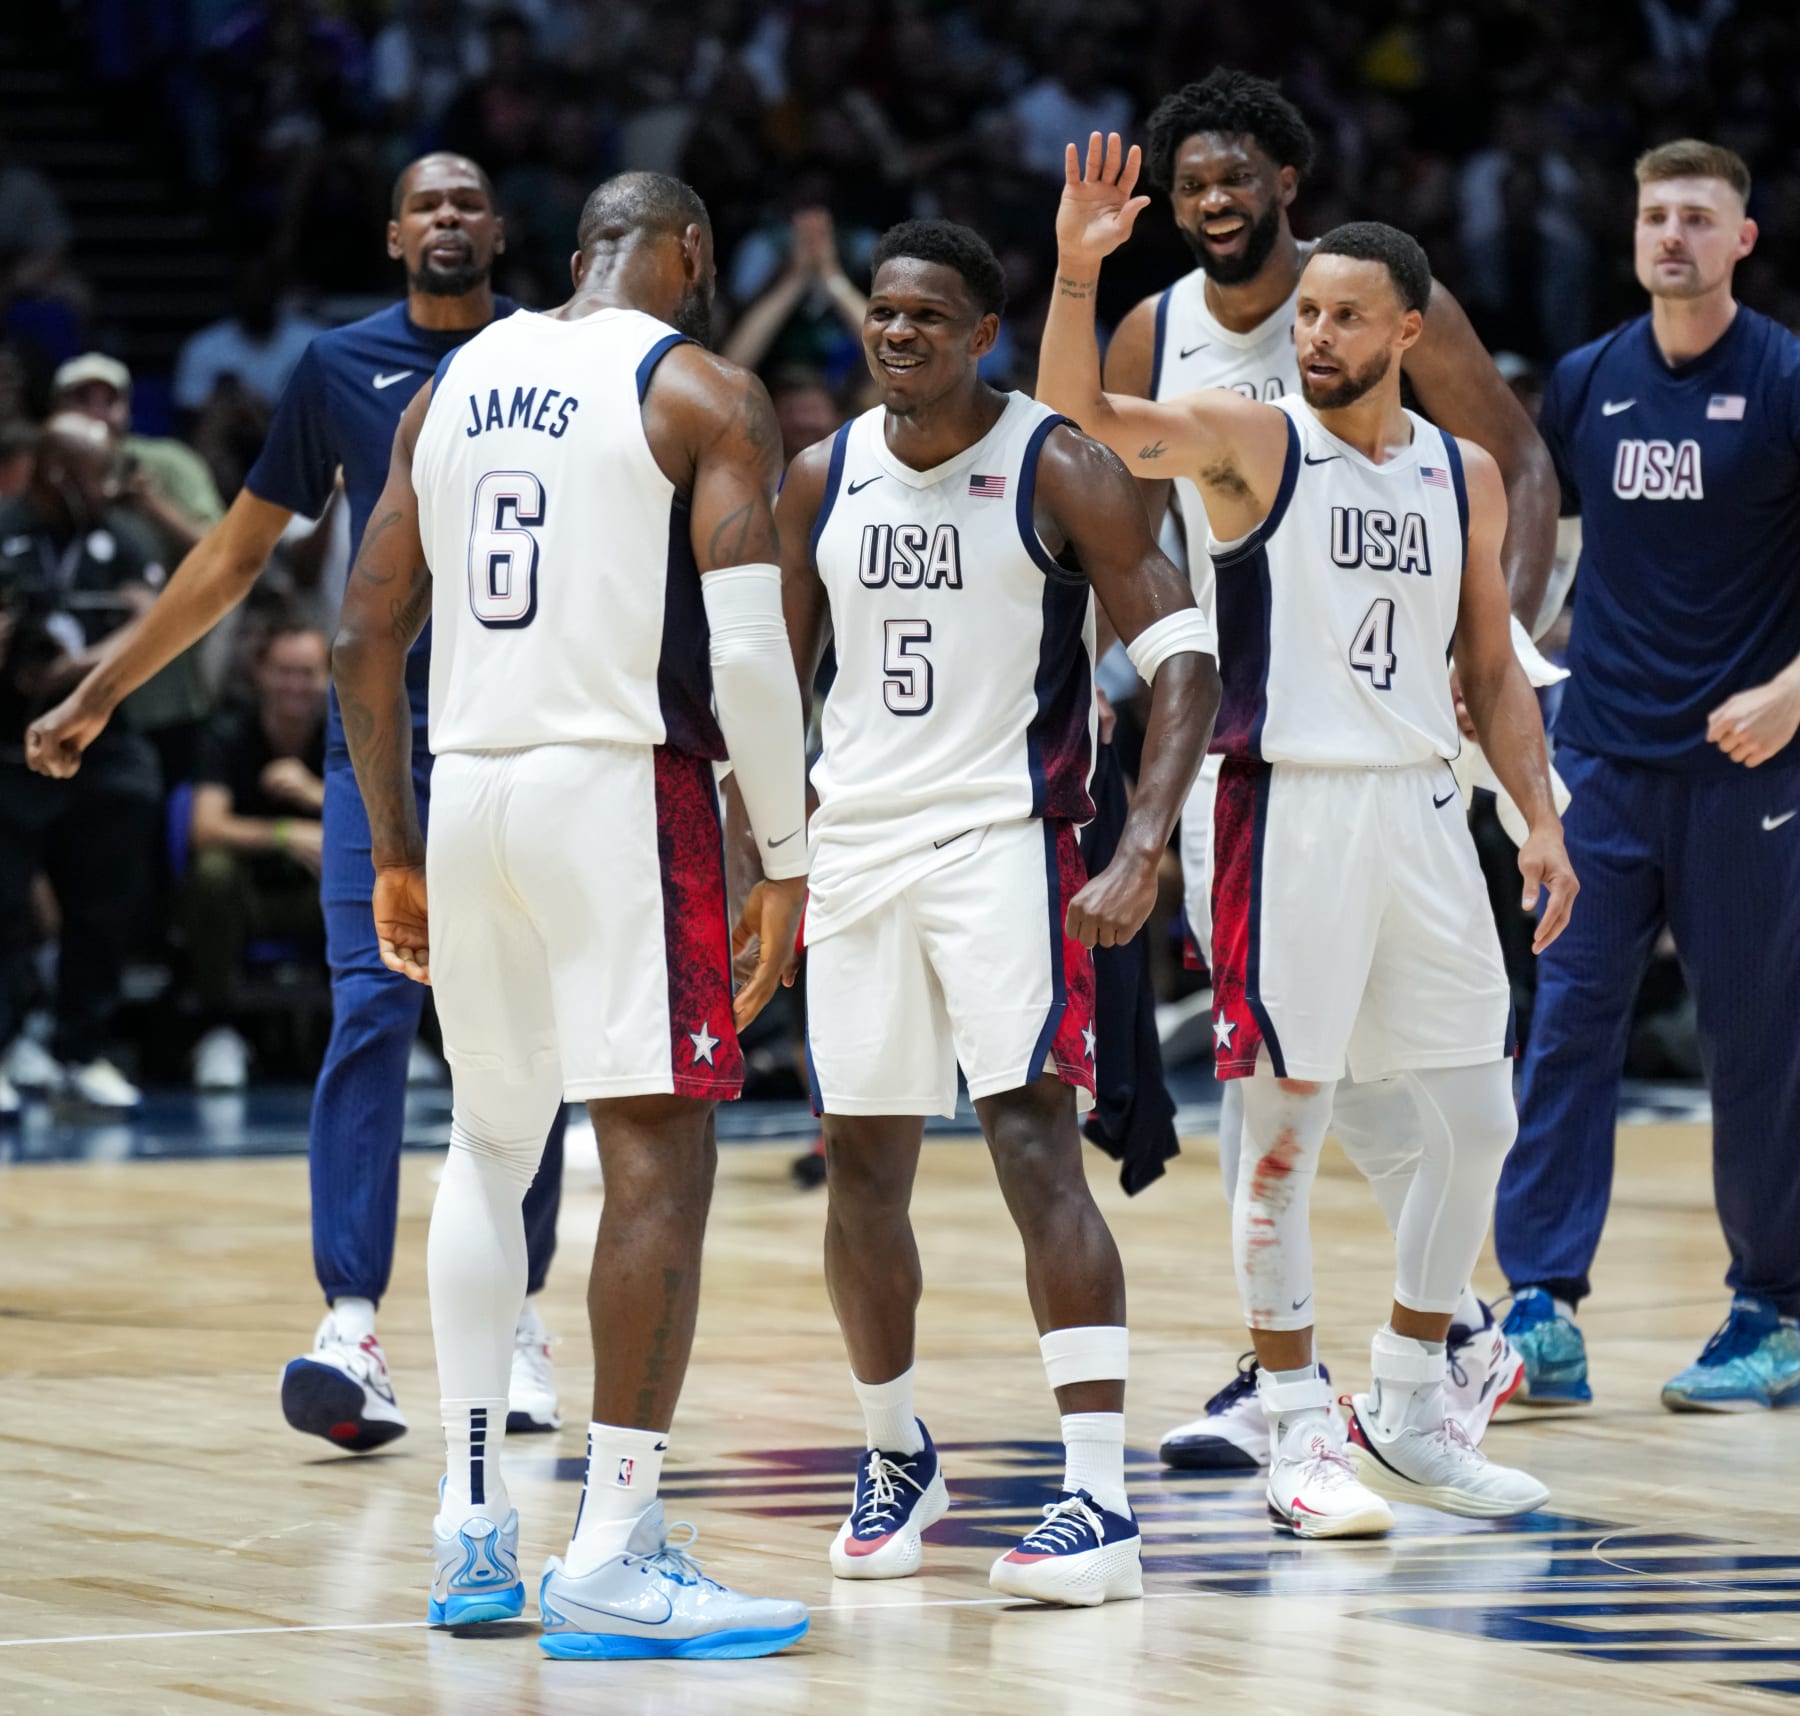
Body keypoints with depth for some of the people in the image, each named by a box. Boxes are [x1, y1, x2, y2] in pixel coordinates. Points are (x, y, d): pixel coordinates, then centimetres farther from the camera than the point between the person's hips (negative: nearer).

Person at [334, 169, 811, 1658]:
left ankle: (473, 1530, 17)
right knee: (660, 1157, -5)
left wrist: (398, 851, 21)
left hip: (469, 786, 6)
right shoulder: (706, 395, -3)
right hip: (621, 784, -6)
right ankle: (612, 1557, -10)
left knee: (492, 1144, 20)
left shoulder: (455, 385, 14)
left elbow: (368, 638, 14)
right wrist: (789, 861, -5)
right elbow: (748, 653, -12)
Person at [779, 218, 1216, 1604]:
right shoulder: (823, 480, 7)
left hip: (1005, 842, -5)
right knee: (862, 1166, 10)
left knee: (1036, 1144, -17)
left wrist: (1140, 854, -24)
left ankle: (1103, 1498, -20)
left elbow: (1185, 662, -12)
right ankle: (898, 1458, 31)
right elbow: (781, 673, 18)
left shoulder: (1059, 471, -9)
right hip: (857, 841, 5)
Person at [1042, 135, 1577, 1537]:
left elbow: (1492, 668, 16)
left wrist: (1540, 821, 6)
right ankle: (1301, 1434, 6)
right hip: (1289, 805, -5)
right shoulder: (1249, 442, -4)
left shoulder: (1464, 475, 10)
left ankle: (1410, 1409, 22)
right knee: (1285, 1129, -3)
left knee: (1478, 1121, 8)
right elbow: (1083, 416, -21)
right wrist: (1078, 273, -36)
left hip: (1422, 807, 5)